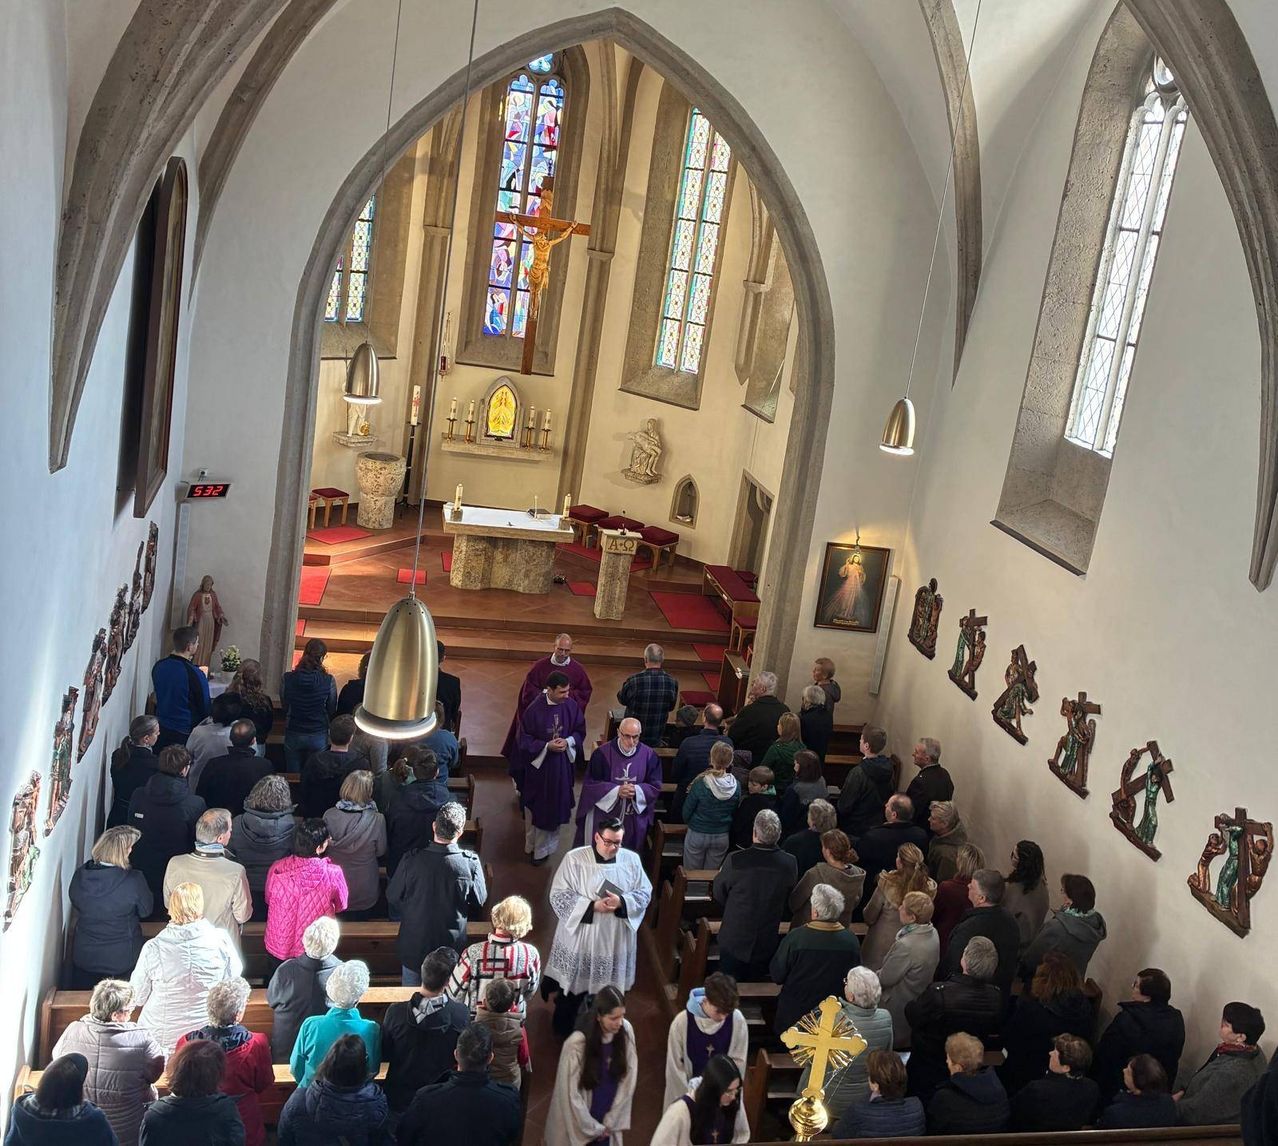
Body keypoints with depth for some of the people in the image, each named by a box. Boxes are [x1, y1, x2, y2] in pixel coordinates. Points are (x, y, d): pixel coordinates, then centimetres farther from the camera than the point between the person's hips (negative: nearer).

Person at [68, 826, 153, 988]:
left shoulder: (79, 876, -15)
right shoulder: (134, 881, -27)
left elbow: (75, 904, 3)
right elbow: (146, 910, -10)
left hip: (83, 956, 3)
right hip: (121, 960, -3)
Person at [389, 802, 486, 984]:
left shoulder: (411, 860, -23)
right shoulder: (471, 863, -23)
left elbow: (392, 897, -8)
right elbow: (479, 901, -7)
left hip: (414, 943, 0)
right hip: (451, 947, 0)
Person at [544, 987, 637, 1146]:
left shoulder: (626, 1031, -15)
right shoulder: (576, 1043, -28)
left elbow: (628, 1079, -5)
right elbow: (571, 1094, -18)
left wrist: (610, 1122, -3)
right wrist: (593, 1128, -7)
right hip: (580, 1124, -3)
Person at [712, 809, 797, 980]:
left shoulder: (735, 861, -25)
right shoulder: (790, 863, -16)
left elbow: (718, 894, -7)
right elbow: (789, 902, 1)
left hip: (735, 940, -2)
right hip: (769, 943, 3)